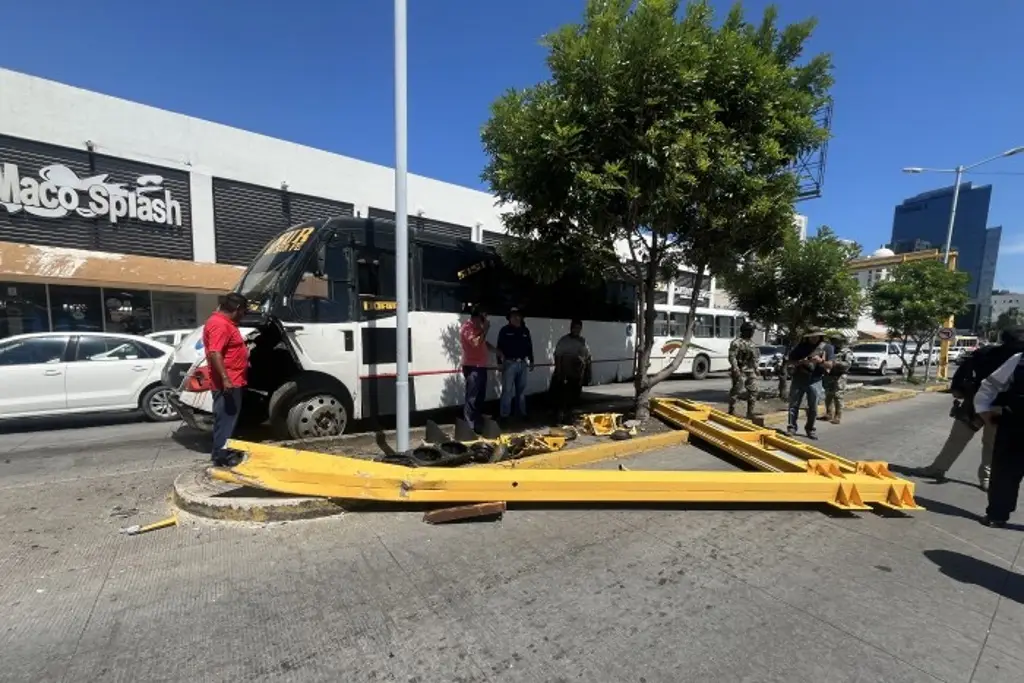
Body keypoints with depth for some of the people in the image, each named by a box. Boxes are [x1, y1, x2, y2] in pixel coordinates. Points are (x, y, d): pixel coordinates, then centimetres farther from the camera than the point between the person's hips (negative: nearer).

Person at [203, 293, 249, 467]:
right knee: (225, 419, -4)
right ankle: (221, 457, 3)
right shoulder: (219, 324, -18)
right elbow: (215, 353, -27)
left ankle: (224, 452, 26)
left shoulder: (225, 322, 16)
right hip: (227, 383, -11)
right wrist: (225, 379, -30)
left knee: (229, 418, 17)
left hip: (233, 381, 11)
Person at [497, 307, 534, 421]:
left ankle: (522, 412, 23)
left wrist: (531, 361, 14)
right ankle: (505, 414, 2)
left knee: (521, 390, 13)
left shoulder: (525, 330, 11)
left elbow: (529, 347, 16)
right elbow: (500, 347, -5)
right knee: (507, 390, -4)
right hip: (509, 363, -4)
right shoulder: (505, 330, -2)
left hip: (522, 363, 5)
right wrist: (500, 362, -10)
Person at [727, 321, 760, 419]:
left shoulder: (752, 342, 14)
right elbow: (732, 357, -17)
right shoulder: (737, 342, -11)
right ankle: (731, 411, 9)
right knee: (736, 391, -2)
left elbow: (756, 356, 23)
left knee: (753, 391, 6)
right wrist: (736, 369, -23)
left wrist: (756, 368, 17)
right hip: (740, 371, -8)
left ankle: (750, 413, 14)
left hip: (751, 371, 8)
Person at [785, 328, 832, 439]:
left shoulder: (826, 347, 3)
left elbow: (830, 365, 0)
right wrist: (801, 362, -14)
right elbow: (790, 361, 5)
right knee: (793, 405, 2)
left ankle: (810, 429, 18)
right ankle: (791, 428, 9)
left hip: (815, 381, 0)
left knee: (813, 408, 5)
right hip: (798, 379, 0)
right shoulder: (801, 346, 4)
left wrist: (821, 361, -20)